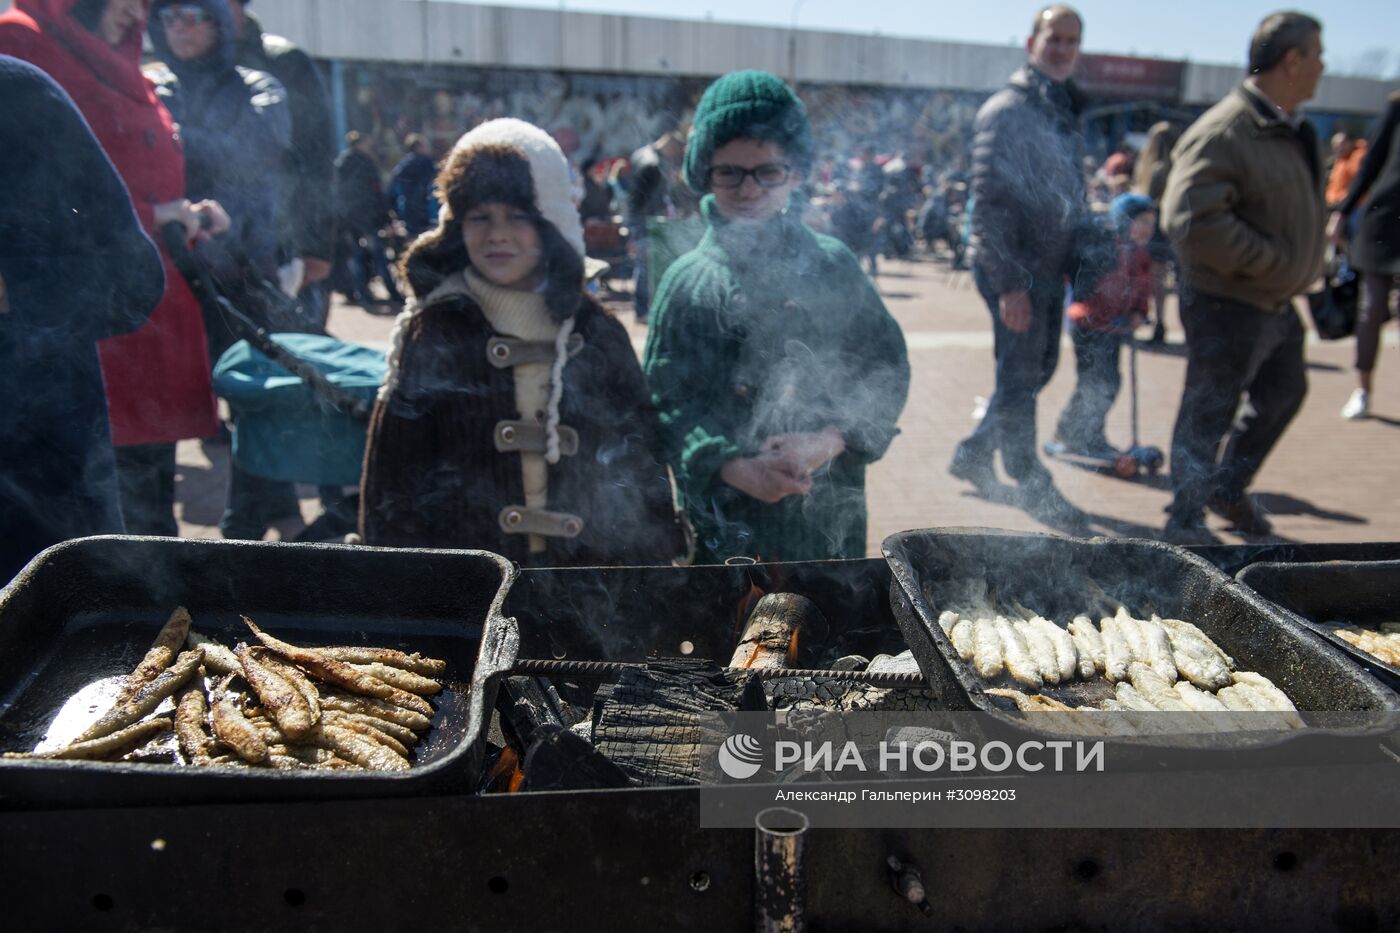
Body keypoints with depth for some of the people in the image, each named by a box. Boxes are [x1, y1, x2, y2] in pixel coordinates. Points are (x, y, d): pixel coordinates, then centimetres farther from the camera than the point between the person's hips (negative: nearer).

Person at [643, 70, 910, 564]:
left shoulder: (833, 266, 2)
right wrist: (732, 466, -19)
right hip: (724, 519, 0)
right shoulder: (686, 281, 1)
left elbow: (887, 370, 2)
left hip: (828, 517, 1)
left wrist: (831, 441, -15)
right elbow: (663, 399, -4)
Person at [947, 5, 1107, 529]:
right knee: (1020, 376, -1)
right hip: (1013, 271, -9)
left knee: (1038, 369, 14)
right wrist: (1009, 283, -21)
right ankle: (1033, 487, 12)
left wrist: (1087, 271, 12)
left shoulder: (1065, 116, 16)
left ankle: (973, 455, 30)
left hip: (1049, 270, 9)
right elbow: (989, 201, -17)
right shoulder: (1006, 110, -10)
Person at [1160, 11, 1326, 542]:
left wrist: (1302, 269, 11)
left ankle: (1228, 489, 41)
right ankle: (1186, 519, 18)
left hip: (1276, 304, 10)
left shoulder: (1290, 129, 10)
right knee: (1208, 414, 2)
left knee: (1284, 393, 24)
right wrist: (1273, 261, -24)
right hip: (1226, 305, -10)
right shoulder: (1223, 133, -21)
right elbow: (1189, 221, -31)